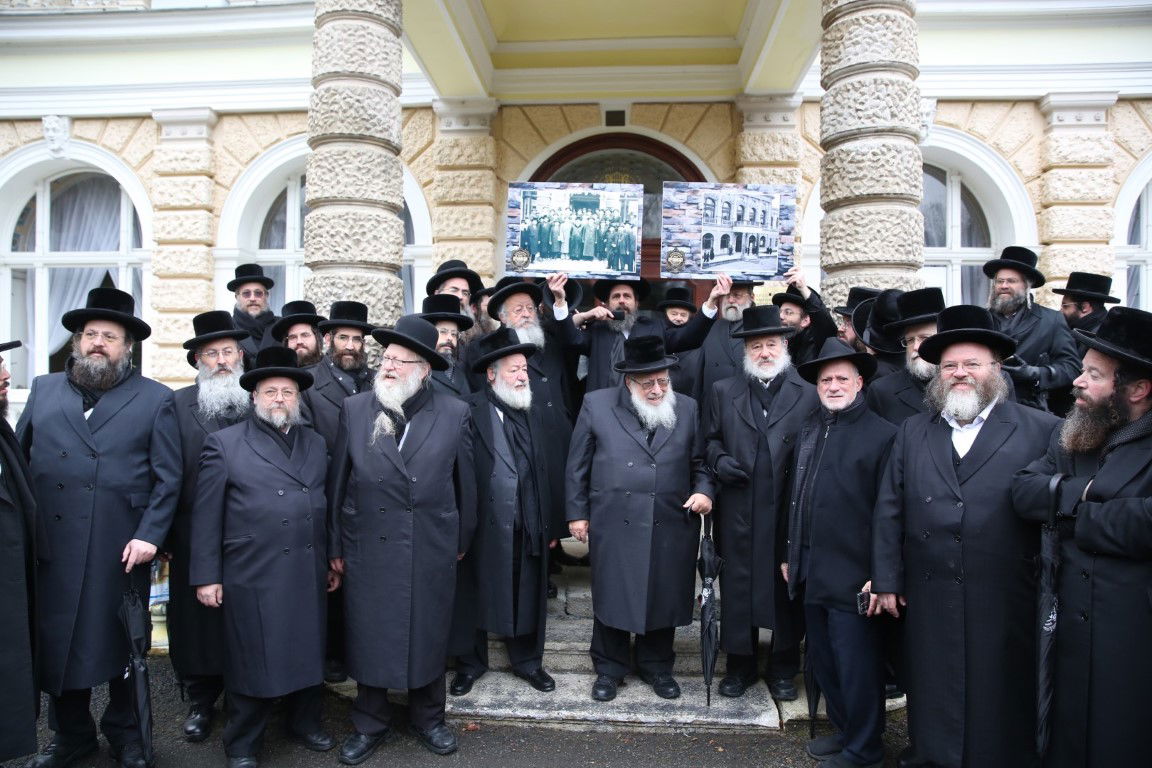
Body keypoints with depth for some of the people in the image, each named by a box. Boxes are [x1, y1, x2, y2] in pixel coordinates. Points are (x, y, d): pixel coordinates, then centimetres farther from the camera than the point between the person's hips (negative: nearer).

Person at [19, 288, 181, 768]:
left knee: (122, 643, 10)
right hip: (52, 549, 3)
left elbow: (167, 478, -3)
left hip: (123, 550, -2)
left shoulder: (155, 400, 1)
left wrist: (148, 535, -12)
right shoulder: (44, 390, 11)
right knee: (57, 641, 11)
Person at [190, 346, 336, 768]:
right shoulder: (224, 443, -1)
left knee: (309, 653, 14)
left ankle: (305, 724, 35)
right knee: (253, 662, 7)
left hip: (310, 575, 4)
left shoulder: (316, 444, 12)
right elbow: (207, 515, -3)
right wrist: (206, 575, -5)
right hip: (252, 577, -4)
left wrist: (333, 562, 12)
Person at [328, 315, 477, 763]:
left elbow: (464, 482, 3)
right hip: (369, 549, 0)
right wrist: (336, 546, 2)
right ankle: (370, 724, 32)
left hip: (432, 550, 0)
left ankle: (428, 718, 35)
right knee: (369, 637, 12)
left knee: (428, 637, 14)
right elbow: (338, 483, 1)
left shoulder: (454, 413, -3)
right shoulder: (354, 409, -1)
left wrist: (462, 540, 7)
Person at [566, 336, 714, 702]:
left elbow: (699, 462, 12)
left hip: (670, 528, 2)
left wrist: (704, 491, -7)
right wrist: (577, 513, 2)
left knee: (663, 598, 11)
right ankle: (609, 669, 28)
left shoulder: (687, 409, 5)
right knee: (611, 597, 9)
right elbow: (578, 465, 4)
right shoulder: (597, 405, 0)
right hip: (613, 525, -1)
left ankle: (657, 666, 33)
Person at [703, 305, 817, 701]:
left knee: (787, 587, 9)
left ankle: (783, 668, 27)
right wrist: (719, 460, -6)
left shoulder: (809, 393, 1)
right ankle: (741, 664, 26)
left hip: (790, 511, -1)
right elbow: (710, 440, 14)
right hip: (738, 512, 2)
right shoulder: (723, 391, 8)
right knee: (738, 587, 9)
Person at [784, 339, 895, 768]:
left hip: (853, 575, -6)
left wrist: (880, 574, -12)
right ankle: (843, 730, 37)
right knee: (823, 661, 18)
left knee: (857, 666, 5)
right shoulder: (809, 430, 11)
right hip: (813, 572, 7)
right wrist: (791, 555, 15)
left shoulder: (881, 435, -9)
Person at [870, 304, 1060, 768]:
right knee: (935, 698, 13)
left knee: (999, 703, 11)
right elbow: (889, 510, 6)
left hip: (1007, 605, -2)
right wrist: (886, 581, 4)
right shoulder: (913, 431, 7)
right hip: (929, 602, 3)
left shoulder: (1042, 430, -2)